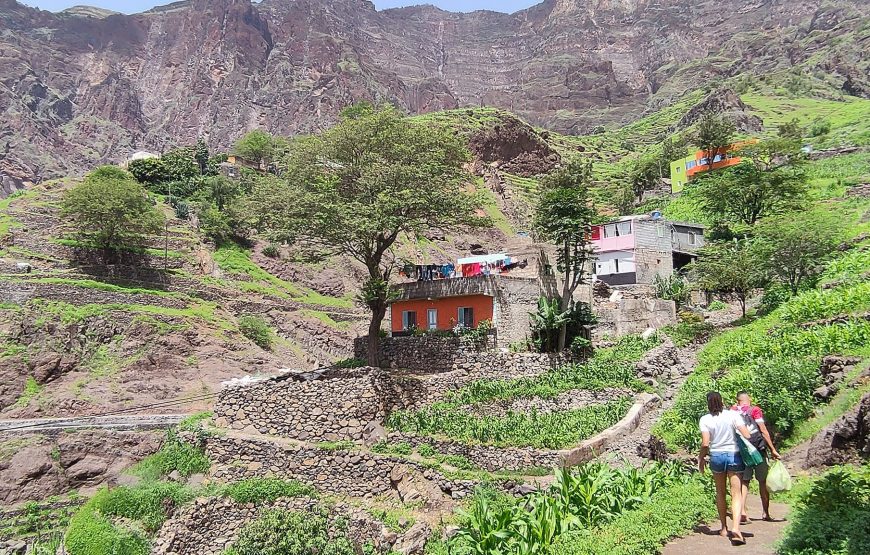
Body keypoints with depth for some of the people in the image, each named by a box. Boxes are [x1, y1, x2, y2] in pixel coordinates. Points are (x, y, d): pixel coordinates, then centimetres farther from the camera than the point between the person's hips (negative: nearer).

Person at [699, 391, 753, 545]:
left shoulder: (705, 419, -7)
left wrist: (701, 458, 5)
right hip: (734, 456, -1)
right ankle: (735, 527, -18)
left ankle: (724, 528, 25)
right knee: (736, 493, 0)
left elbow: (705, 444, -11)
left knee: (720, 493, 17)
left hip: (716, 456, 1)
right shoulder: (733, 415, -7)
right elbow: (747, 435, -12)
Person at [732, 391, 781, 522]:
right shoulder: (755, 410, -4)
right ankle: (765, 513, 15)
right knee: (763, 481, 11)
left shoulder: (733, 411, 4)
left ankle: (742, 512, -3)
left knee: (744, 482, 8)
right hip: (758, 450, -2)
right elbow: (763, 431, -8)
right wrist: (773, 450, -5)